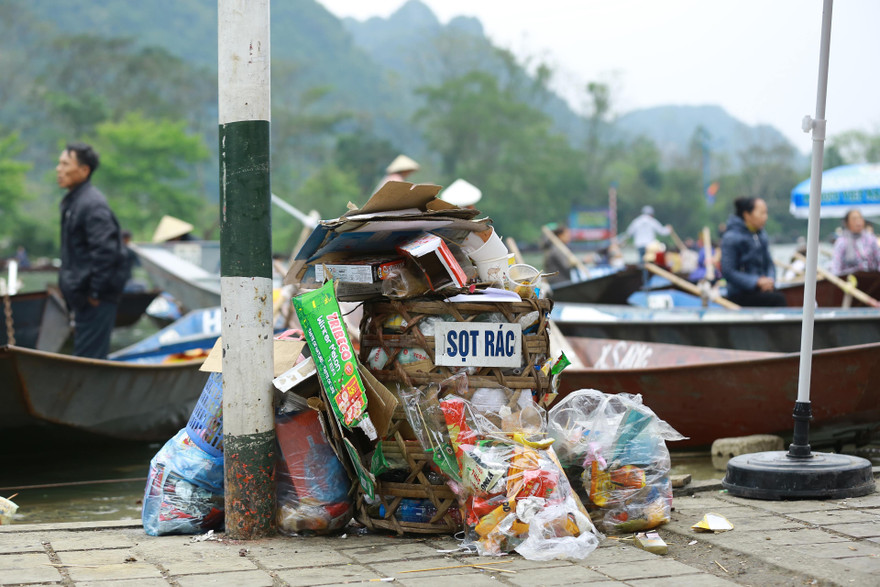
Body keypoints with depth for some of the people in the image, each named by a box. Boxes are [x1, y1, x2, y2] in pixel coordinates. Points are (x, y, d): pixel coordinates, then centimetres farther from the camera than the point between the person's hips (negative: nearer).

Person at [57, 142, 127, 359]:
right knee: (87, 357, 17)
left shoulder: (93, 204, -19)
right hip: (83, 297, 10)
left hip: (96, 300, -10)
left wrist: (95, 293, -21)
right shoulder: (71, 202, 14)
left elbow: (105, 251, -26)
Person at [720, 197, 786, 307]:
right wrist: (757, 282, -19)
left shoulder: (761, 235, 13)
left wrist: (770, 280, -4)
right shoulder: (731, 238, -8)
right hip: (739, 295, -6)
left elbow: (769, 263, 19)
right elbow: (728, 272, -12)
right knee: (778, 299, -28)